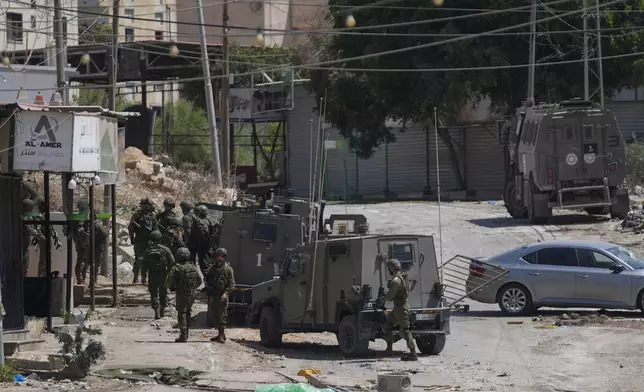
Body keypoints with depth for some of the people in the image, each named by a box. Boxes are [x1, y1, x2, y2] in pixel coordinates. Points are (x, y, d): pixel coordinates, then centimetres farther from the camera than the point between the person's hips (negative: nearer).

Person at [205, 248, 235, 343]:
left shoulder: (228, 269, -2)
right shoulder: (213, 269, 15)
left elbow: (232, 284, -6)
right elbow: (207, 280, 24)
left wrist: (226, 293, -18)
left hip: (222, 297, -6)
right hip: (213, 296, 6)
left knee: (222, 316, -10)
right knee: (215, 316, 9)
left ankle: (222, 334, -10)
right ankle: (220, 334, 18)